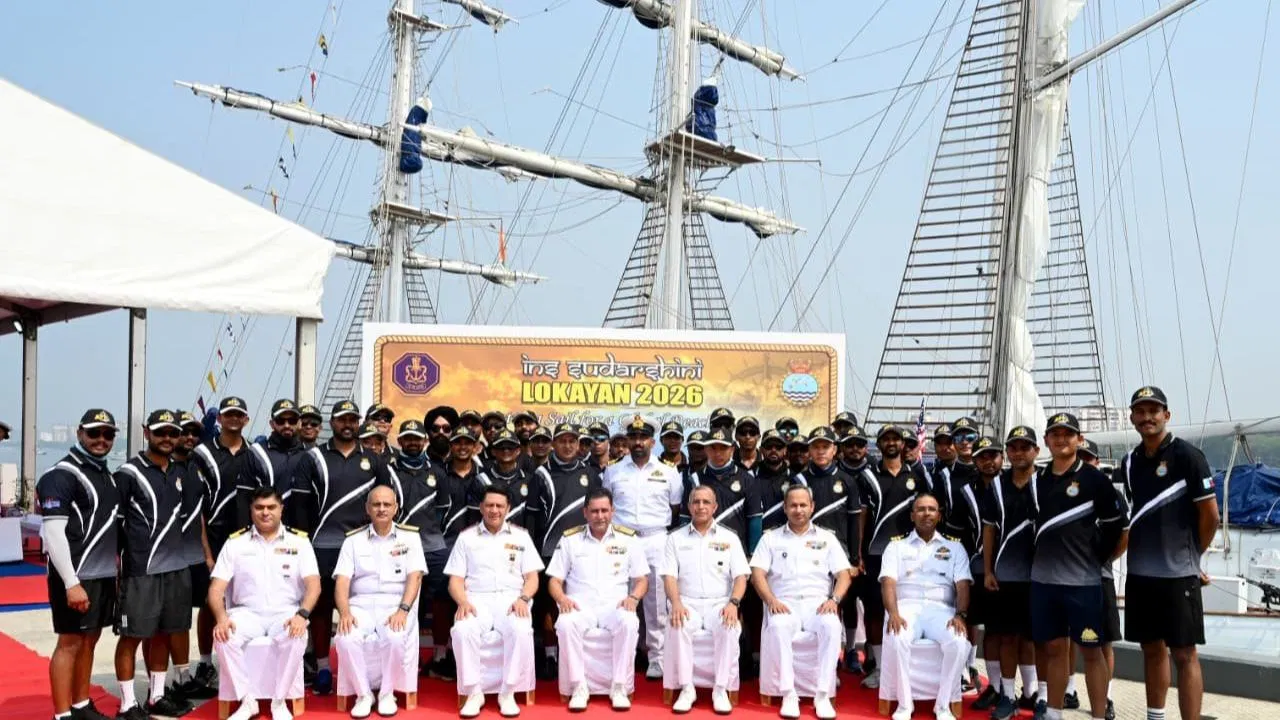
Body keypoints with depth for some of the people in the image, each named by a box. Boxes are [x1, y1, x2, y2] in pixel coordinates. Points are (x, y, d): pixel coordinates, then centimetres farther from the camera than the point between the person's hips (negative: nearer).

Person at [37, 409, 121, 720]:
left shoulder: (106, 474, 13)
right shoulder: (61, 474, -13)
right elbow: (52, 533, -18)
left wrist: (116, 568, 16)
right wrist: (71, 583, -22)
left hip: (104, 574, 8)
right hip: (76, 576, -8)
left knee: (89, 640, 14)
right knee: (70, 642, -3)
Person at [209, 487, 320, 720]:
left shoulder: (299, 541, 3)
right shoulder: (235, 542, 6)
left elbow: (314, 585, -4)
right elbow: (216, 588, 1)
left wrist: (302, 614, -23)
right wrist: (222, 617, -19)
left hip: (286, 612, -1)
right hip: (248, 612, 2)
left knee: (295, 637, -34)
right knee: (224, 637, -29)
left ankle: (279, 701, -14)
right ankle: (247, 700, -12)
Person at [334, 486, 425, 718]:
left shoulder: (409, 536, 7)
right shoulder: (353, 540, 10)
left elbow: (415, 577, -2)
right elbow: (342, 581, 2)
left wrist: (403, 610, -18)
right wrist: (345, 612, -17)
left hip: (395, 604, -1)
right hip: (362, 604, 1)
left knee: (394, 638, -33)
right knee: (346, 639, -29)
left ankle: (387, 693, -7)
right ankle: (363, 694, -6)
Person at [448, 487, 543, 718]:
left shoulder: (521, 535, 14)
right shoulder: (466, 537, 14)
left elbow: (532, 578, 9)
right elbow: (455, 580, 8)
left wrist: (523, 598, -11)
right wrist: (463, 602, -12)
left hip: (511, 598, 0)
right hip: (477, 599, 0)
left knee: (521, 631, -34)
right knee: (462, 631, -33)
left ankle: (508, 693, -18)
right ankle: (474, 693, -17)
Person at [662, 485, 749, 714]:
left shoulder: (729, 538, 11)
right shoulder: (676, 538, 11)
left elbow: (740, 576, 3)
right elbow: (669, 575, 2)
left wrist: (733, 603, -16)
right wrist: (676, 603, -17)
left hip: (719, 603, 0)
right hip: (688, 603, 0)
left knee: (730, 628, -33)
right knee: (677, 626, -33)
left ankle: (720, 690, -21)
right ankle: (686, 689, -21)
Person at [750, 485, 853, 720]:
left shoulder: (827, 538, 16)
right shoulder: (771, 538, 14)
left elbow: (844, 575, 9)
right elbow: (757, 574, 4)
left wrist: (834, 599, -10)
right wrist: (771, 600, -14)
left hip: (818, 603, 1)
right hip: (785, 604, 0)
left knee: (832, 626, -34)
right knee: (778, 627, -35)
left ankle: (823, 695, -27)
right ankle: (789, 694, -28)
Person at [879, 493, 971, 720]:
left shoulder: (955, 547, 16)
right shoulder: (897, 545, 14)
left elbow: (962, 585, 6)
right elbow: (888, 582, 1)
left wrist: (960, 615, -13)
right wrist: (893, 613, -17)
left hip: (941, 609, 1)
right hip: (907, 606, -1)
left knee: (959, 643, -31)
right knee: (897, 640, -34)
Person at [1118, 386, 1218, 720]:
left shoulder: (1187, 455, -9)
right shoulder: (1129, 462, 9)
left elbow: (1210, 515, -8)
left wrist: (1190, 555, 3)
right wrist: (1138, 552, 10)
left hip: (1178, 573, -6)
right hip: (1139, 573, 6)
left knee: (1184, 654, -2)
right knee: (1152, 649, 14)